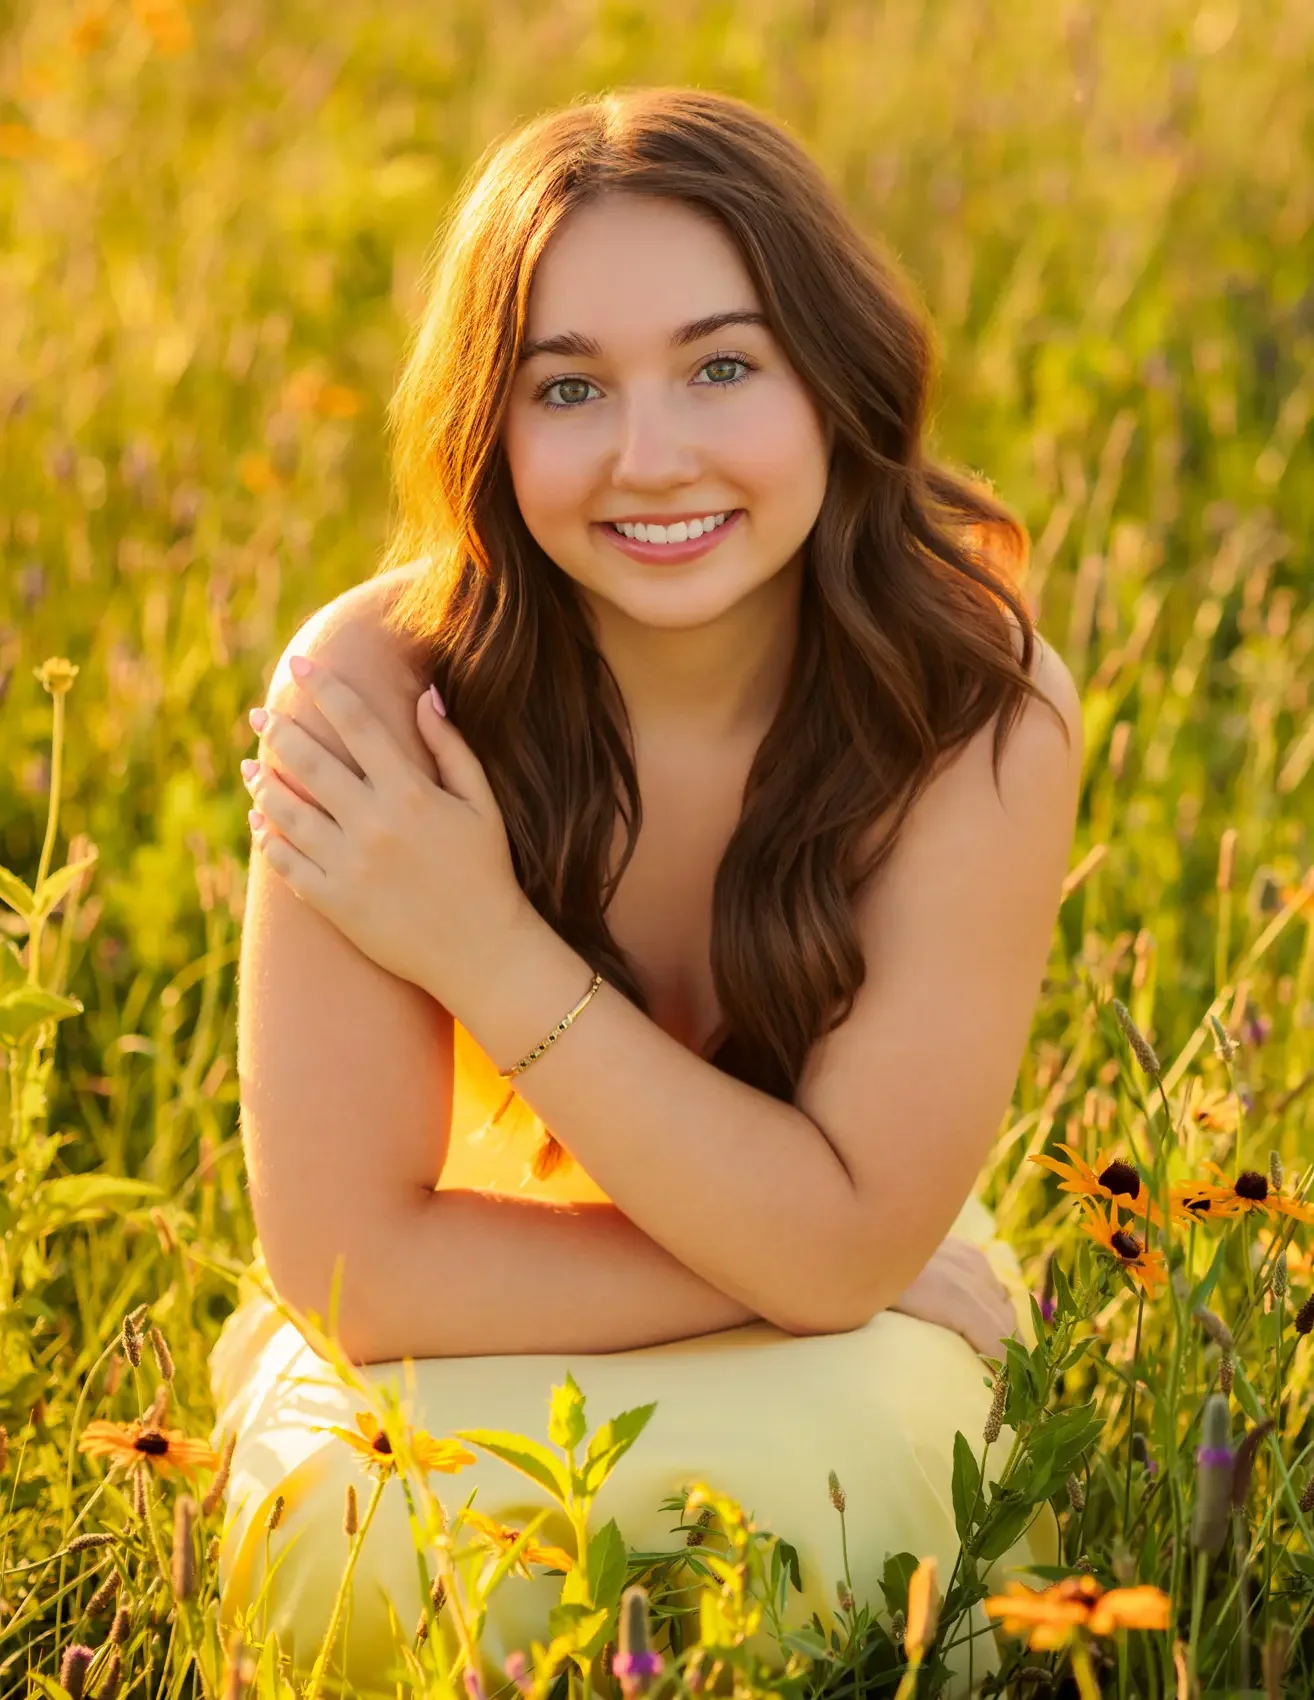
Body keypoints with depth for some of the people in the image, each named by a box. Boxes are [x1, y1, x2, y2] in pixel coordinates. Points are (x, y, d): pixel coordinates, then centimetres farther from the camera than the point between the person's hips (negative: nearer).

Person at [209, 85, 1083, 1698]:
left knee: (830, 1472, -32)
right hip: (462, 1353, -1)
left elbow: (847, 1242, -23)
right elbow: (353, 1260, -23)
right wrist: (804, 1265, -21)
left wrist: (487, 949, -29)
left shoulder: (981, 708, -21)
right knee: (384, 1526, -33)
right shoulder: (379, 689, -24)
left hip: (837, 1364, 1)